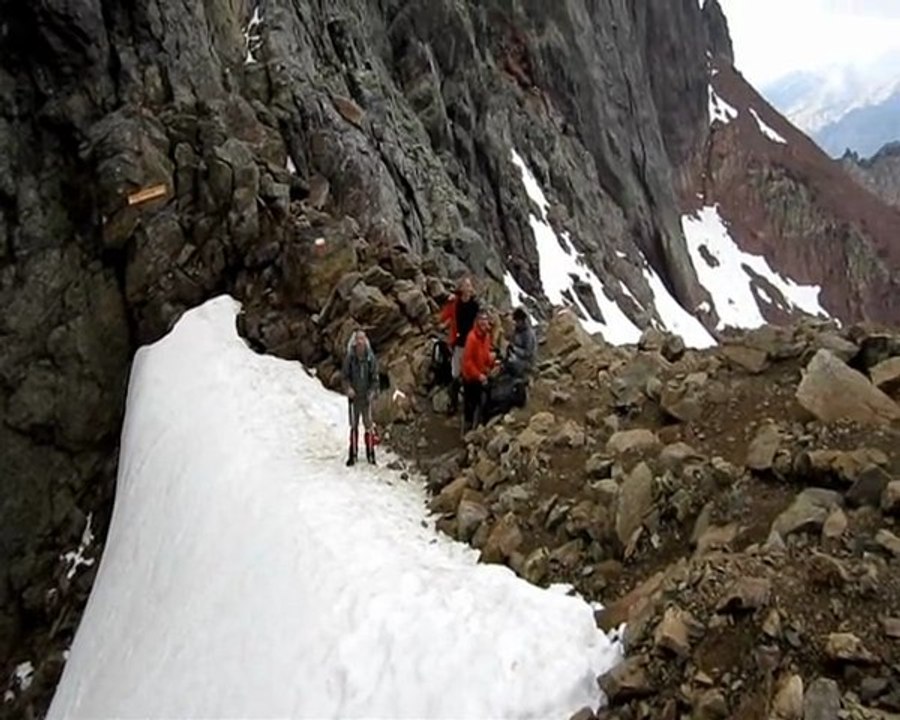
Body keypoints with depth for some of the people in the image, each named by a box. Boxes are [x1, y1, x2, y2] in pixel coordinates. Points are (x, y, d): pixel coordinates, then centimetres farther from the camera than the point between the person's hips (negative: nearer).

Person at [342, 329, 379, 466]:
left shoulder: (371, 358, -5)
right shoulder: (349, 358, -5)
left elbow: (375, 378, 0)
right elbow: (345, 376, 1)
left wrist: (372, 392, -12)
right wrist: (348, 388, -16)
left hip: (366, 397, 0)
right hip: (354, 396, 0)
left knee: (368, 424, 5)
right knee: (354, 425, 8)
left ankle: (370, 454, 15)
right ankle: (353, 454, 16)